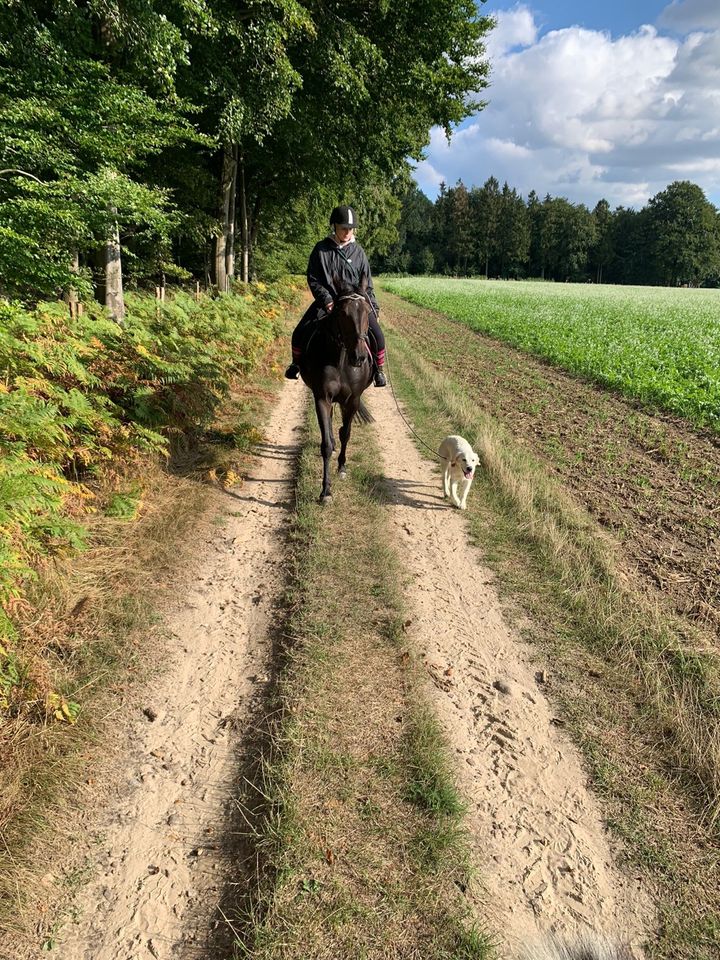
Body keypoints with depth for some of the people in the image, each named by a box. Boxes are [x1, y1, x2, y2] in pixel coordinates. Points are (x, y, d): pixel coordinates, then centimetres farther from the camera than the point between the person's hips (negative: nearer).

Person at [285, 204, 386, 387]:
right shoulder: (321, 249, -1)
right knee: (300, 333, -11)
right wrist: (327, 300, -15)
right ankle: (296, 364, 17)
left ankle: (378, 370, 4)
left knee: (377, 334, -17)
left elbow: (367, 283, 8)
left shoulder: (358, 251, 4)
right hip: (326, 300, 0)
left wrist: (373, 306, 1)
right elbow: (313, 280, -3)